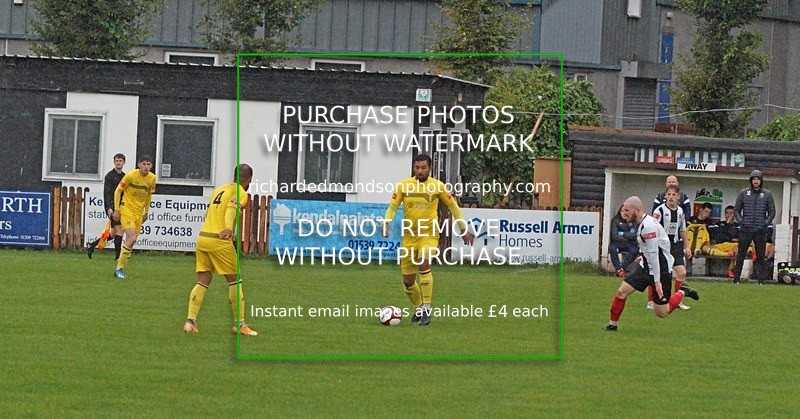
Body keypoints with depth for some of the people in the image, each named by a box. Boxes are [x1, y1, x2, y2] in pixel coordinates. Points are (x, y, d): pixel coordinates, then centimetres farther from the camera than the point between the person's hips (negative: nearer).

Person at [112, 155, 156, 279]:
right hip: (127, 209, -6)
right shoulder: (131, 175, -15)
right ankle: (119, 268, -8)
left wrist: (146, 212, 19)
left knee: (131, 240, 5)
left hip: (139, 212, 6)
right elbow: (118, 191, -5)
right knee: (132, 238, -17)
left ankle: (120, 268, 15)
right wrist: (116, 209, -7)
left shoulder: (152, 178, 0)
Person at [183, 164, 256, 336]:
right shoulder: (240, 193, -2)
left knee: (203, 282, 8)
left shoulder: (219, 189, 19)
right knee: (235, 281, 5)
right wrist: (228, 228, -40)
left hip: (202, 237, 7)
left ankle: (190, 321, -3)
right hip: (220, 241, -7)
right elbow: (231, 208, -22)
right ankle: (239, 323, 7)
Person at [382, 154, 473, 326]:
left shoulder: (438, 186, -2)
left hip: (429, 234, -3)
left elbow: (452, 205, 10)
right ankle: (418, 308, 34)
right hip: (409, 236, 3)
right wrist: (386, 223, -19)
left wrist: (464, 229, 13)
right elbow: (392, 207, 1)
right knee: (408, 281, 5)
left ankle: (426, 309, -25)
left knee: (423, 263, -31)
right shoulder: (403, 185, 0)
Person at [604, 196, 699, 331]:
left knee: (661, 312, -2)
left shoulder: (648, 226, -24)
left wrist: (657, 281, -25)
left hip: (660, 269, -9)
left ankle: (682, 292, 20)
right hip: (646, 267, 9)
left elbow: (653, 254, -25)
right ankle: (612, 325, 11)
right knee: (621, 292, -1)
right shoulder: (642, 223, 6)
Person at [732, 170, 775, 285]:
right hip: (745, 230, 0)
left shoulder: (767, 194, 8)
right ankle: (736, 278, 3)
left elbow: (772, 212, 11)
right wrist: (740, 221, -5)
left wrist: (766, 223, -4)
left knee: (760, 256, 1)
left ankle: (761, 279, 3)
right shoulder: (744, 193, 8)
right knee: (741, 255, 0)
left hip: (760, 231, 0)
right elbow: (736, 210, 11)